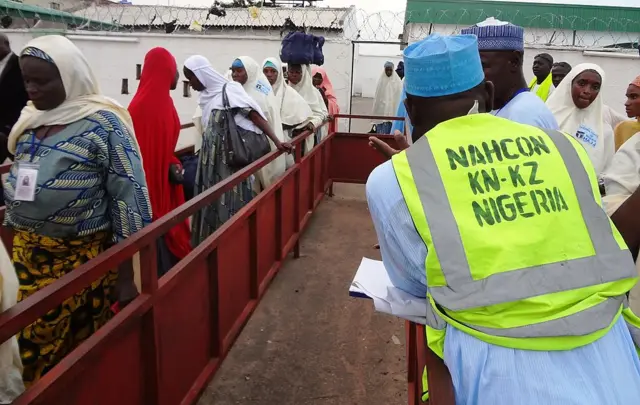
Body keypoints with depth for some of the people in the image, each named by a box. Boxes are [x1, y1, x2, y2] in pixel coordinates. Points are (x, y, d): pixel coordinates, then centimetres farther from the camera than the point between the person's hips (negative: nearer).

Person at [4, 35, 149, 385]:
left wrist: (125, 273, -12)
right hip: (27, 253, 6)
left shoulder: (103, 123, -12)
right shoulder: (30, 119, 7)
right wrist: (13, 243, 15)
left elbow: (128, 196, -13)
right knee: (33, 346, 12)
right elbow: (16, 182, 18)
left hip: (84, 256, -5)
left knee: (83, 348, 7)